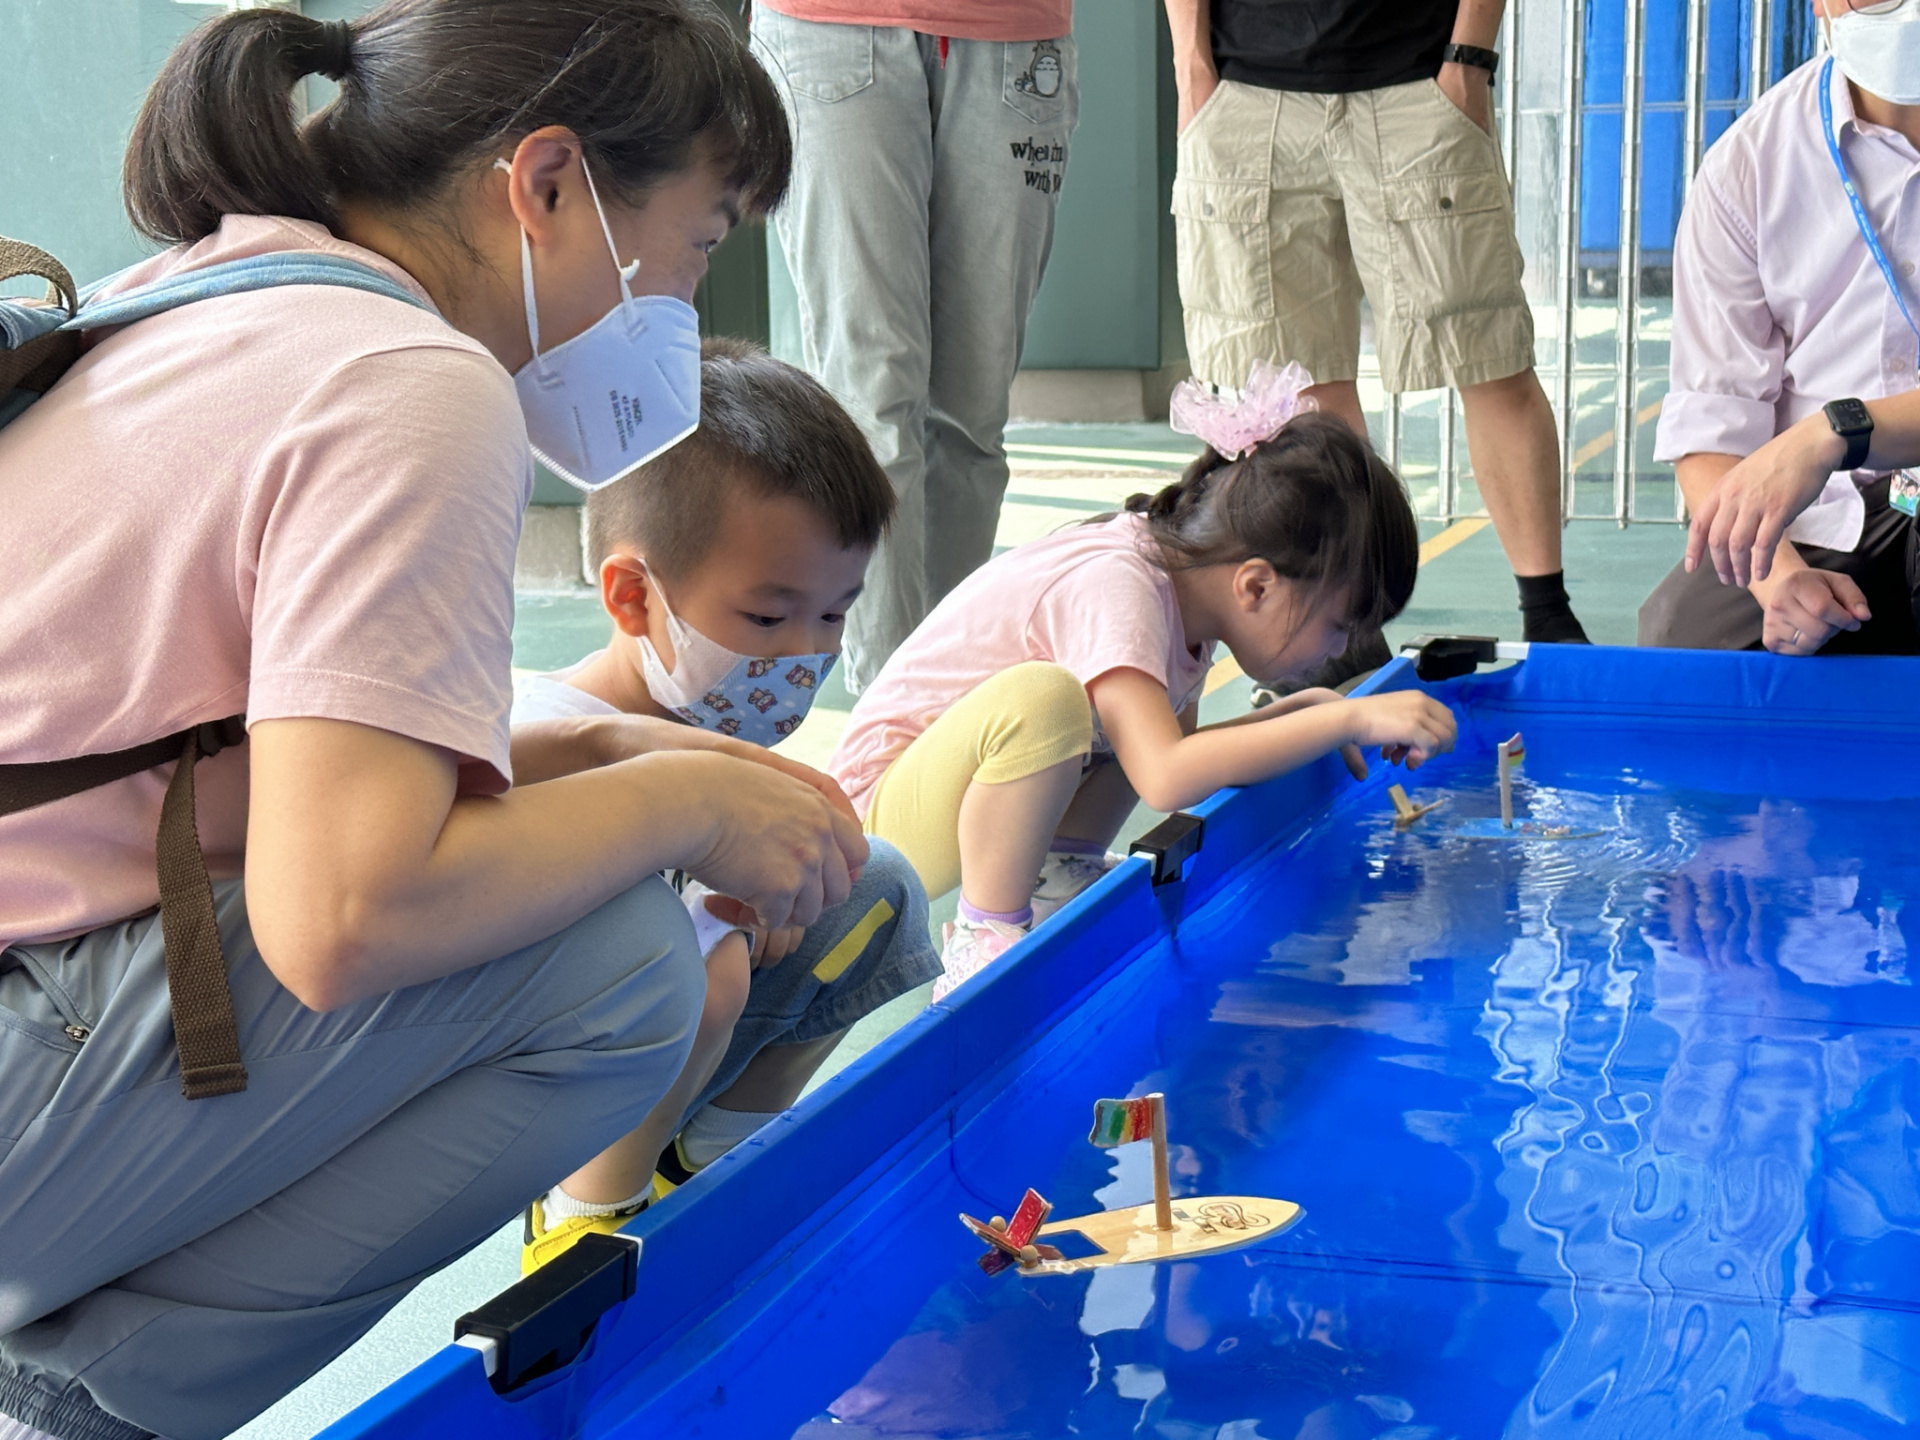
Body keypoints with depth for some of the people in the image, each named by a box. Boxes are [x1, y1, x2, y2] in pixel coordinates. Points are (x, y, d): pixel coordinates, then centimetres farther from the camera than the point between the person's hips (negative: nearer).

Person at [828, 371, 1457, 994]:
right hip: (890, 815, -9)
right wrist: (1345, 719, -36)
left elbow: (1176, 753, 11)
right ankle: (986, 938, -18)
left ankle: (1056, 882, 3)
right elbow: (1166, 778, -41)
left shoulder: (1181, 581, 0)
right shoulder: (1117, 592, -28)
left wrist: (1300, 712, -1)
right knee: (1042, 697, -36)